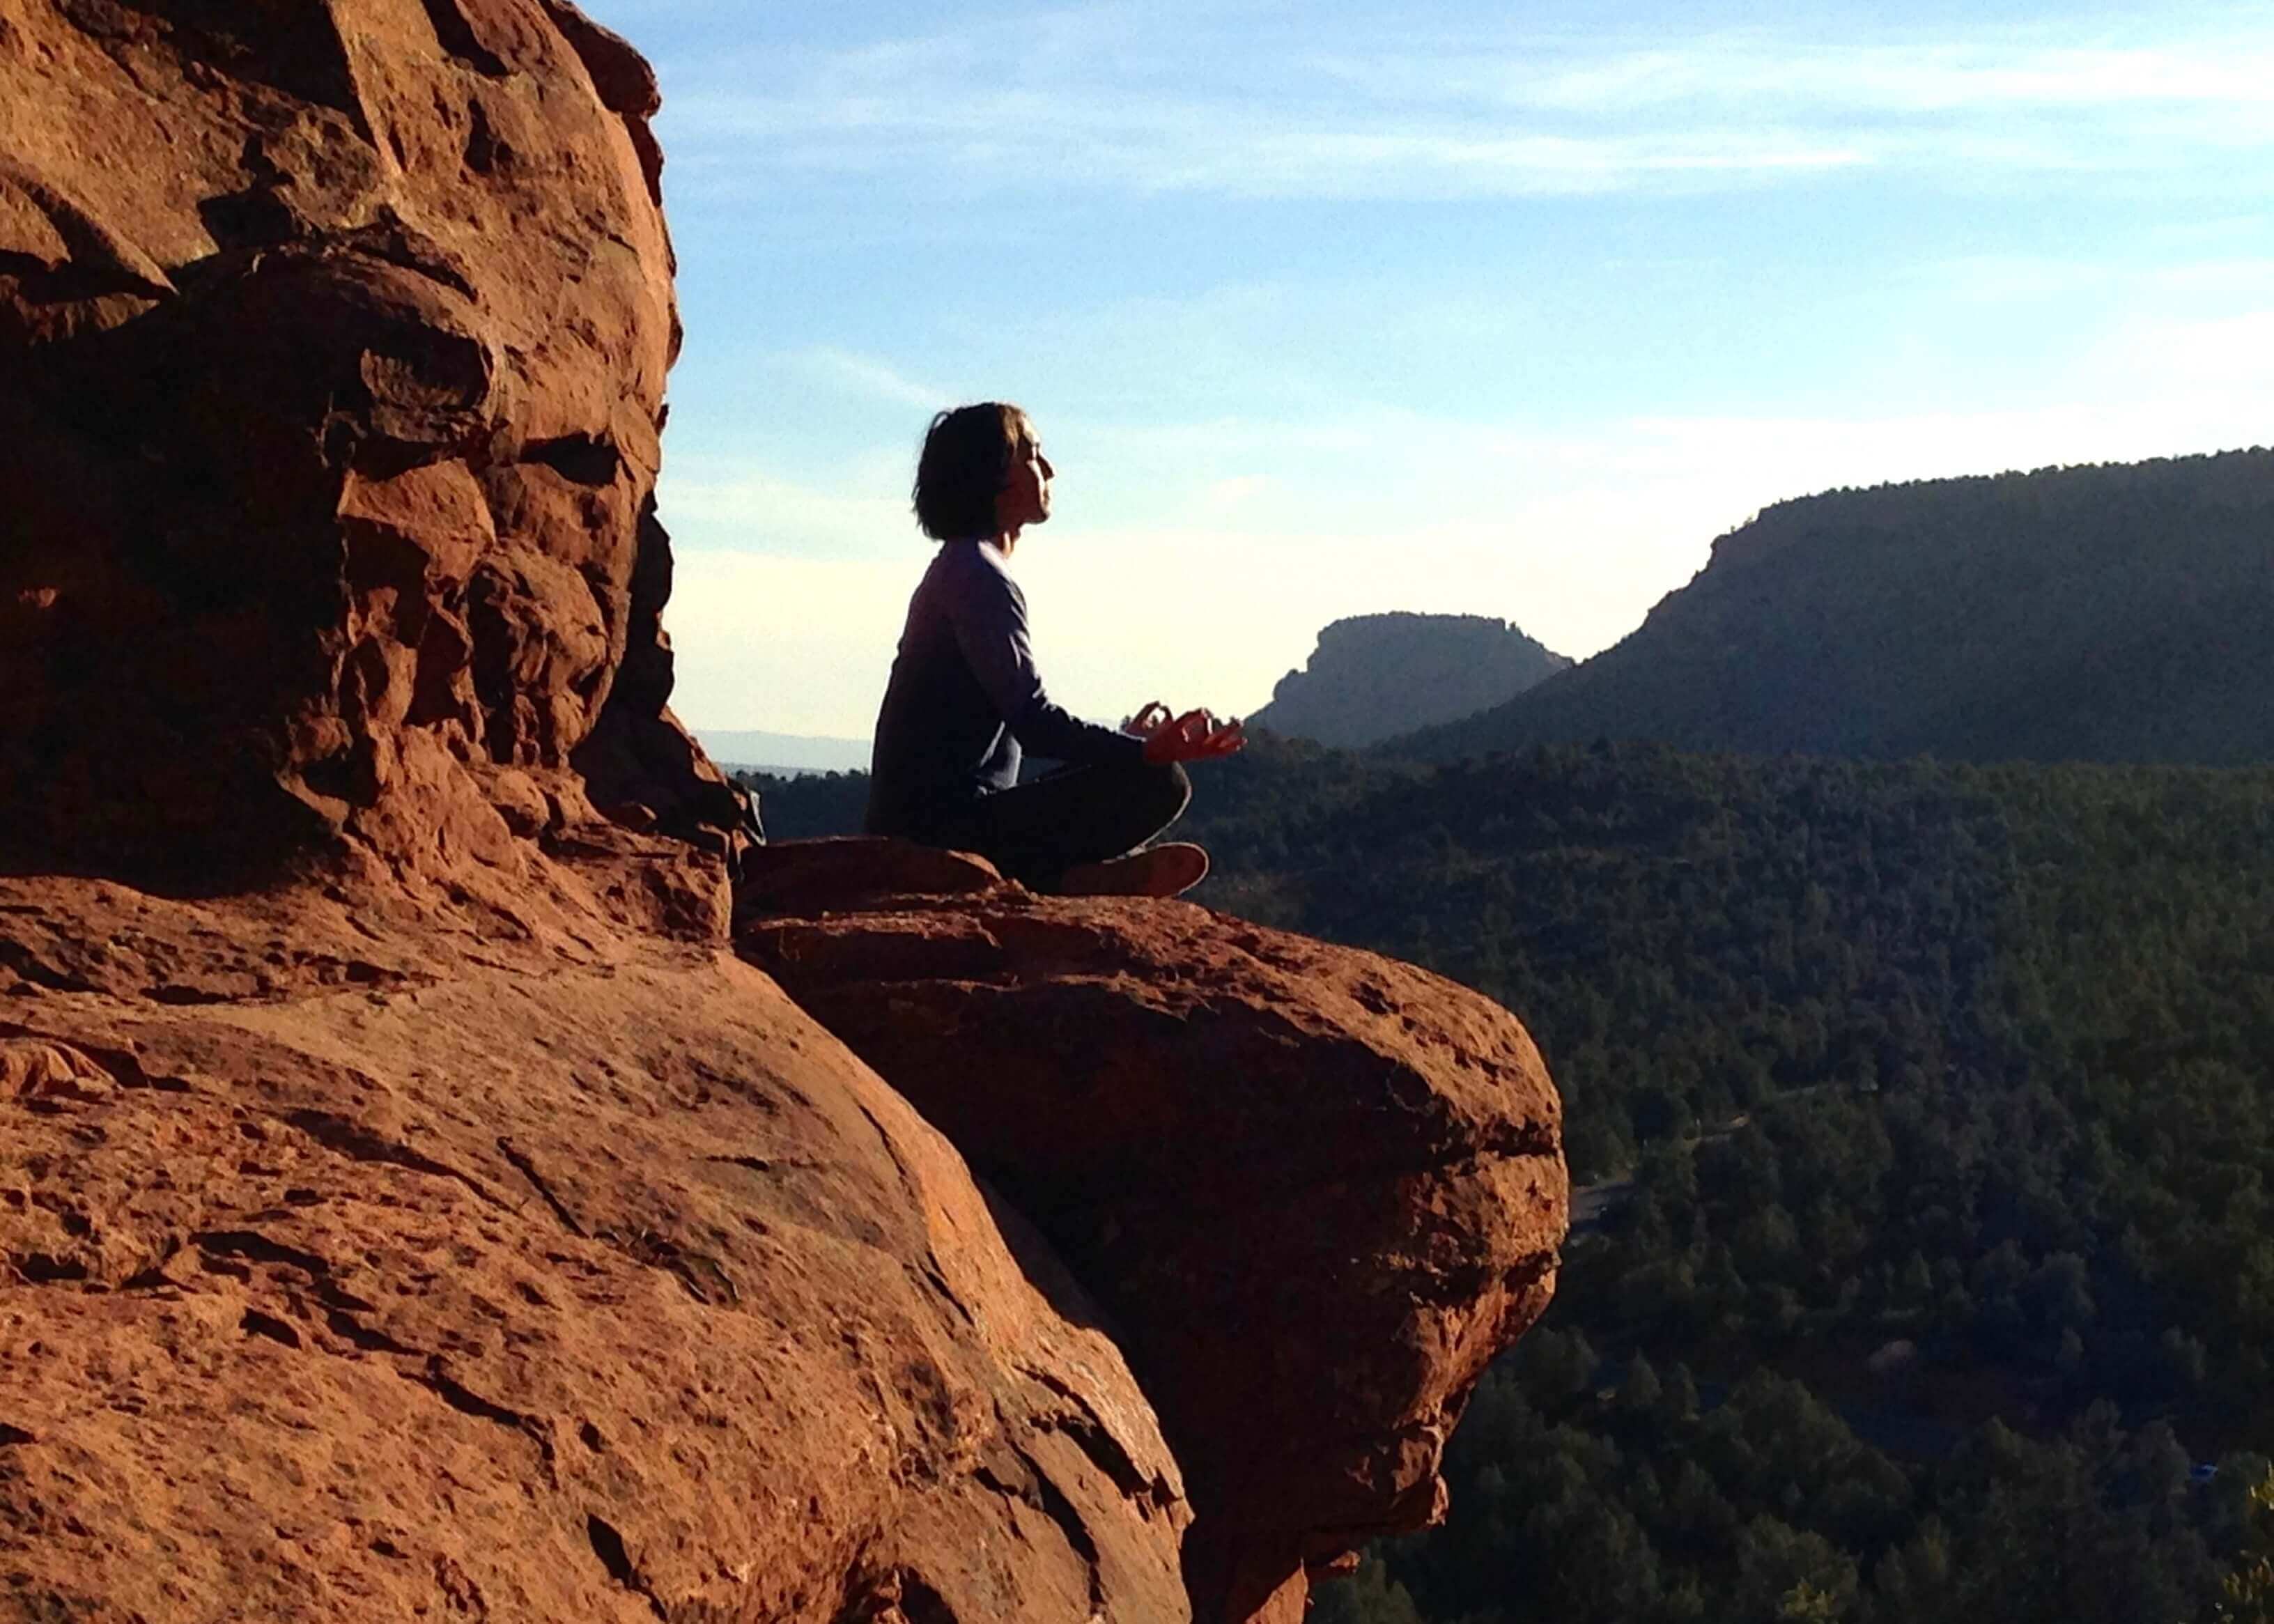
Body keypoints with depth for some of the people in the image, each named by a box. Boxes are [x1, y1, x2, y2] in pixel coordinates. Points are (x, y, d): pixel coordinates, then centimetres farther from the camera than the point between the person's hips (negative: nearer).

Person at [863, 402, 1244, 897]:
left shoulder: (958, 569, 20)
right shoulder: (981, 577, -13)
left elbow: (1020, 717, 22)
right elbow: (1034, 722, -21)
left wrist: (1132, 742, 22)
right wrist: (1146, 750, -24)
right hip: (948, 824, -10)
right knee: (1161, 783, -16)